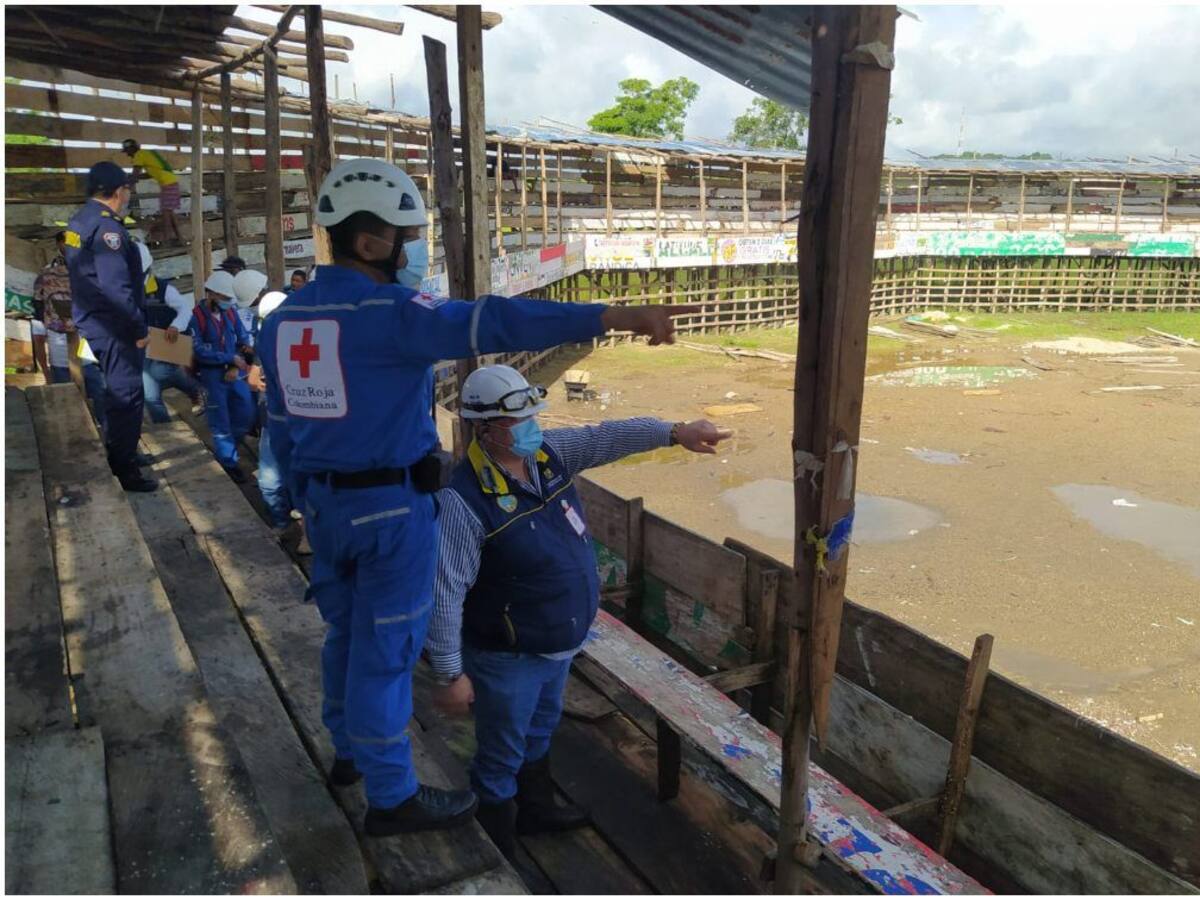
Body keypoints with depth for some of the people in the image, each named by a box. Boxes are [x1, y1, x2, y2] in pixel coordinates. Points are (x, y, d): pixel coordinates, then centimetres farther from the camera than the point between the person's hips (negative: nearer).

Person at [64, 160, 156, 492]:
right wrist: (139, 327, -19)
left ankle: (117, 454, 36)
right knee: (127, 394, -4)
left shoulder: (79, 221, 12)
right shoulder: (106, 226, -19)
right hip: (113, 325, -10)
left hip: (92, 320, 10)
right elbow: (115, 287, -26)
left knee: (116, 390, 23)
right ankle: (125, 470, 1)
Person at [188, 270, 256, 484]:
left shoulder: (230, 312, 5)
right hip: (211, 376, -5)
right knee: (221, 422, 2)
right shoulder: (196, 317, -12)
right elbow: (199, 351, -17)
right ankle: (228, 462, 13)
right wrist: (232, 358, -17)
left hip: (234, 373, 5)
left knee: (246, 414, 9)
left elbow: (243, 340, 5)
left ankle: (225, 447, 31)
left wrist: (237, 367, -10)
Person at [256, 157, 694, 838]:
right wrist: (615, 316, -38)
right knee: (386, 647, 4)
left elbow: (282, 429, 12)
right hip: (392, 506, -8)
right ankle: (393, 797, 21)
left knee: (346, 630, 23)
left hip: (325, 501, 8)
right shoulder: (388, 312, -20)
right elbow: (490, 323, -33)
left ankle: (350, 752, 43)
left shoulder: (283, 319, 6)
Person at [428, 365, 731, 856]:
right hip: (509, 659, -7)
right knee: (501, 759, 14)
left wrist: (675, 432, -23)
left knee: (539, 735, 30)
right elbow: (445, 594, -26)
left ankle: (536, 810, 56)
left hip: (559, 645, 8)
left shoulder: (550, 452, -7)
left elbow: (609, 437, -9)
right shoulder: (465, 500, -29)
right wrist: (450, 675, -22)